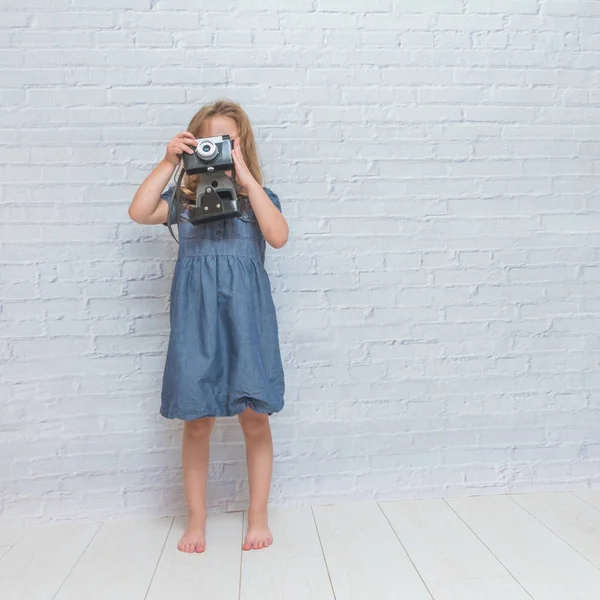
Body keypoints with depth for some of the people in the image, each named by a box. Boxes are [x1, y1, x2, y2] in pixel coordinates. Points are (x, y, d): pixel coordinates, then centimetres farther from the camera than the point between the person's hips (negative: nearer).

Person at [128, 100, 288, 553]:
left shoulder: (259, 196, 10)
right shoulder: (184, 197, 12)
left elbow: (278, 236, -10)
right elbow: (140, 212, -6)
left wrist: (245, 177, -11)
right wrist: (168, 162, -7)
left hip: (246, 314, 0)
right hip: (196, 316, 1)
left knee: (255, 418, 4)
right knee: (197, 421, 6)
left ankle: (258, 517, 23)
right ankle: (197, 520, 25)